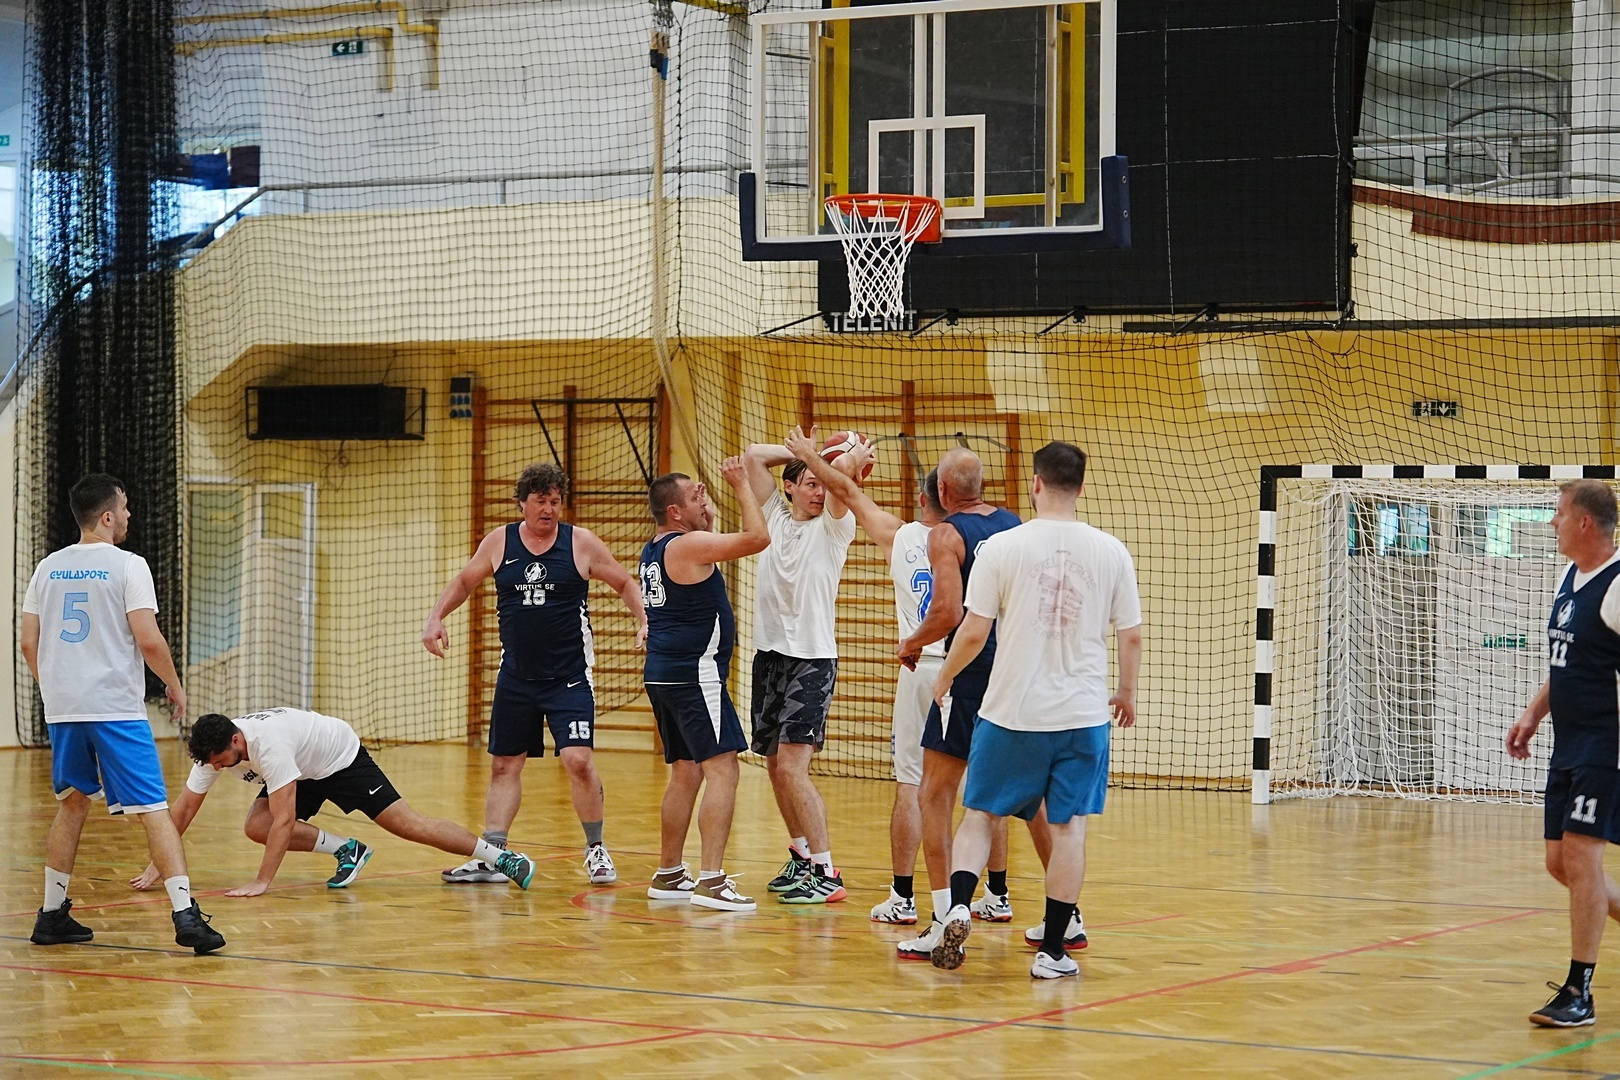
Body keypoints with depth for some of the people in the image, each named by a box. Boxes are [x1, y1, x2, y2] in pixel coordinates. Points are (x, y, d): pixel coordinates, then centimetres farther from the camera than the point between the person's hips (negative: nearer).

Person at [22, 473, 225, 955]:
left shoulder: (48, 568, 10)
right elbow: (148, 640, -13)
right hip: (116, 709, -6)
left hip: (62, 709, 6)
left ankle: (52, 915, 23)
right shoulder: (128, 566, -7)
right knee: (154, 810, -6)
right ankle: (185, 915, -15)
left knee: (72, 805, 21)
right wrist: (175, 686, 3)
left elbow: (28, 643, 13)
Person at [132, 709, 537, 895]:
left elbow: (285, 820, -42)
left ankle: (503, 859, -5)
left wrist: (261, 883, -43)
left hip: (342, 757, -7)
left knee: (408, 825, -12)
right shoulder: (213, 749, -19)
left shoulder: (268, 743, -41)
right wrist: (156, 867, -14)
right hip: (305, 773, 7)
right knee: (256, 827, -15)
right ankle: (346, 850, -1)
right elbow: (184, 807, -10)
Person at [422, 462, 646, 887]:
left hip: (569, 677, -4)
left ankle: (596, 850, 2)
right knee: (504, 765, 7)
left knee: (579, 760, -15)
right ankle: (491, 857, 13)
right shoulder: (499, 542, 2)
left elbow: (626, 584, 5)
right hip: (516, 674, 4)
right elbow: (463, 582, 16)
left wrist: (644, 621, -11)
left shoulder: (581, 543, -5)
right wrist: (436, 617, 1)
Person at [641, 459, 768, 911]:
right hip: (694, 673, -10)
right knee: (722, 768, -12)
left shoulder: (654, 551, 14)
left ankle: (668, 874, 23)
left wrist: (707, 516, 25)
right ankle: (711, 880, -19)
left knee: (686, 772, 17)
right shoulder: (688, 546, -14)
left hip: (663, 674, 10)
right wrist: (742, 486, -9)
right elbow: (757, 538, -18)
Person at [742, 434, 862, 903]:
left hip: (812, 659, -6)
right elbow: (754, 454, 11)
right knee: (775, 766, 11)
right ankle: (800, 855, 26)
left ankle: (827, 873, -13)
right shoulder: (776, 516, 11)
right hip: (769, 654, 6)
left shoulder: (833, 526, -3)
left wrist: (825, 458, 0)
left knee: (792, 766, -15)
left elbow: (843, 465, -18)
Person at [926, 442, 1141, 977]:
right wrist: (1127, 691, 22)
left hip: (1011, 710, -1)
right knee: (1068, 828, 5)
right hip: (1083, 713, 1)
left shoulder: (1002, 546, -6)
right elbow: (1131, 635, 5)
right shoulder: (1110, 551, -1)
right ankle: (1052, 951, 5)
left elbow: (973, 633, -6)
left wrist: (944, 678, 12)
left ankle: (958, 908, -9)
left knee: (980, 815, 12)